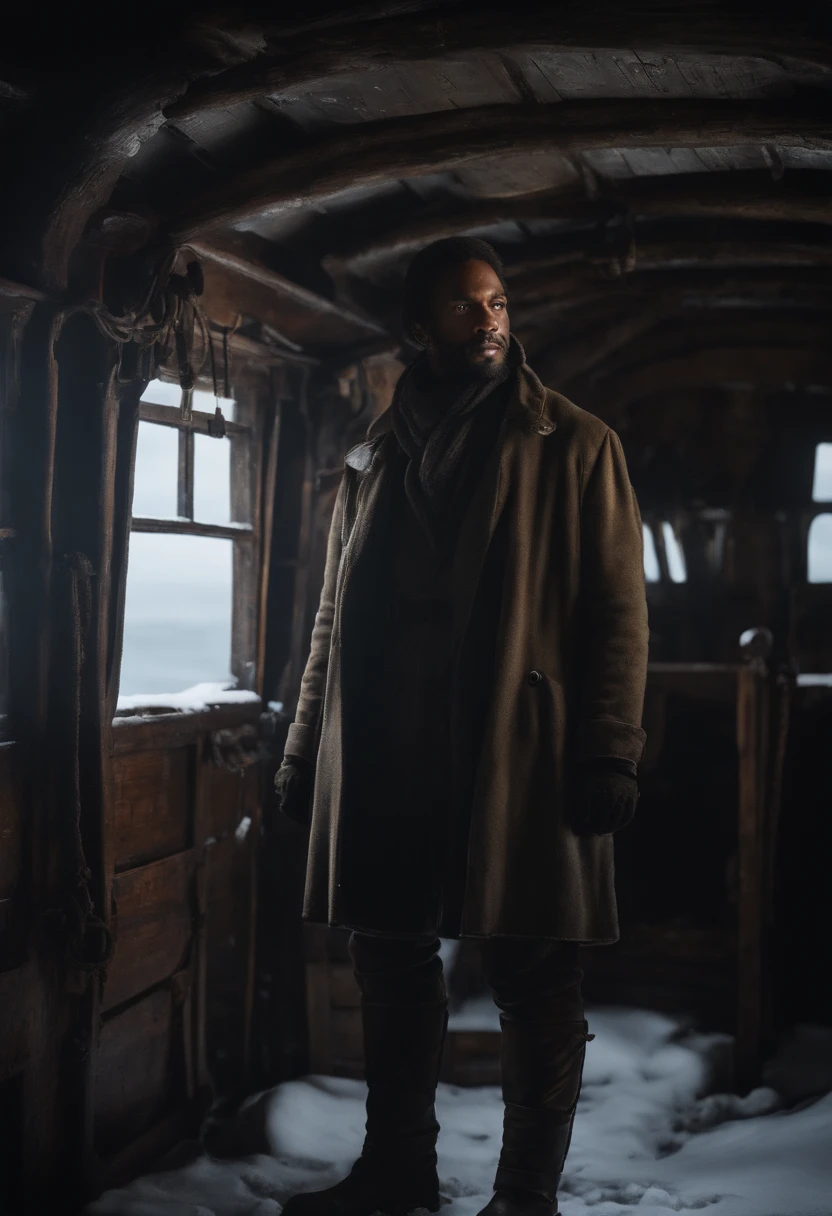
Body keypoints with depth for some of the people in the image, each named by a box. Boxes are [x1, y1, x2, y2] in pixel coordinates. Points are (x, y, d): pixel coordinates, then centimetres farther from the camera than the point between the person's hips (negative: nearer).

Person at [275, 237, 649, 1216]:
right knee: (389, 962, 11)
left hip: (522, 757, -4)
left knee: (532, 978, 1)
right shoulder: (375, 457, 16)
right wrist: (305, 749, 14)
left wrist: (609, 752, -12)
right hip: (384, 762, 4)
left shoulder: (574, 447, 4)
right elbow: (338, 615, 19)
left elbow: (618, 609, -2)